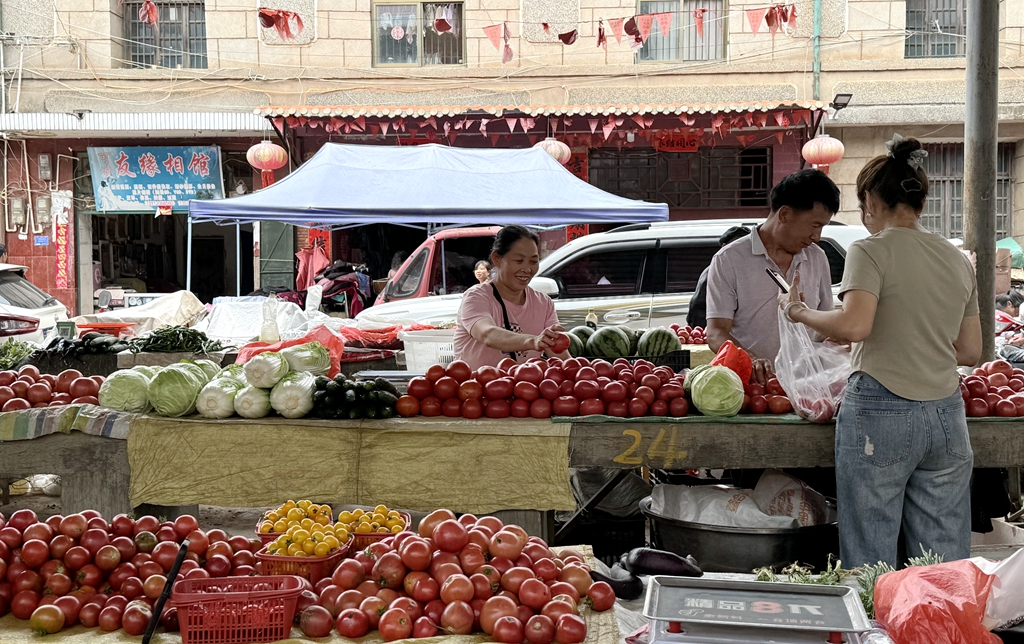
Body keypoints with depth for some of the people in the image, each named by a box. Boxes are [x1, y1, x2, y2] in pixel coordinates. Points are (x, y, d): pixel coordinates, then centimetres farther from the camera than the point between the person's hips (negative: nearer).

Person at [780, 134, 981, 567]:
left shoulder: (871, 251, -5)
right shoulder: (958, 260, 14)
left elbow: (854, 325, -21)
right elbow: (970, 352, 16)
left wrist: (798, 312, -5)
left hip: (881, 410, -6)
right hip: (946, 414, 6)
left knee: (871, 563, 1)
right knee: (944, 562, 9)